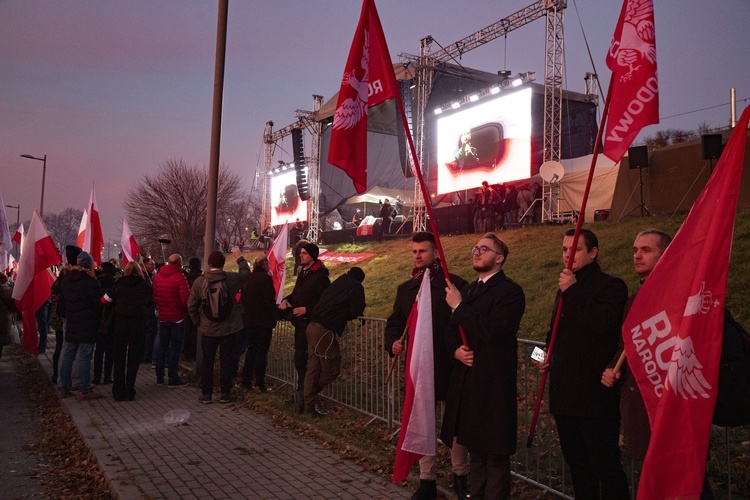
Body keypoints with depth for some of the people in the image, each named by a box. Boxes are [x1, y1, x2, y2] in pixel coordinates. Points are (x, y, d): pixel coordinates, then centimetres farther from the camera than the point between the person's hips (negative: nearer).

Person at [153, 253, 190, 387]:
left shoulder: (157, 277, 4)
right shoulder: (180, 277, -16)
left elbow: (154, 296, 9)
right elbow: (186, 299, -20)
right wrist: (187, 310, -2)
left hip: (163, 317, 6)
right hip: (177, 317, -6)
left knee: (162, 346, 15)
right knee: (175, 348, 0)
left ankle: (159, 376, 21)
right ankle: (173, 378, 4)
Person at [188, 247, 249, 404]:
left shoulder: (199, 281, -9)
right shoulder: (231, 279, -12)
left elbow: (191, 305, -5)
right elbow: (246, 272, 9)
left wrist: (198, 322, 7)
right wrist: (239, 257, 21)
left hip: (208, 328, 1)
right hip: (229, 328, 0)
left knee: (207, 361, 12)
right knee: (226, 360, 8)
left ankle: (206, 394, 17)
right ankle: (225, 394, 15)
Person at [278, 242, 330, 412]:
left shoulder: (320, 276, -15)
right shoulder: (303, 273, 14)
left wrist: (307, 309, -23)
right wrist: (286, 300, 3)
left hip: (309, 323, -9)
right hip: (300, 321, 9)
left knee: (301, 358, -11)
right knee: (300, 357, 14)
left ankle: (302, 393, -3)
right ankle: (303, 391, 24)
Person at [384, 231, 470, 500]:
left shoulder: (455, 284, -6)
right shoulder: (405, 289, 10)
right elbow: (394, 322, 14)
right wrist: (392, 342, -4)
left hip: (449, 366, -4)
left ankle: (461, 475, 30)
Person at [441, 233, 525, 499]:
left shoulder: (510, 291, -11)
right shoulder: (467, 290, 14)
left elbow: (491, 330, -24)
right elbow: (453, 330, 18)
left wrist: (459, 306, -17)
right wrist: (456, 349, -3)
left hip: (493, 384, -7)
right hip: (466, 381, 8)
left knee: (495, 452, 2)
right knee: (475, 447, 20)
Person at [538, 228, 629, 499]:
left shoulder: (610, 286, -8)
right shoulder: (567, 287, 15)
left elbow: (603, 325, -26)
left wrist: (572, 291, -21)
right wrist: (550, 357, 10)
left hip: (594, 393, -8)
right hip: (565, 392, 8)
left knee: (605, 465, 0)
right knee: (577, 464, 18)